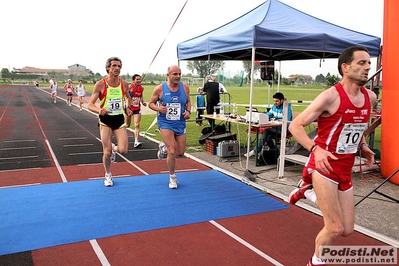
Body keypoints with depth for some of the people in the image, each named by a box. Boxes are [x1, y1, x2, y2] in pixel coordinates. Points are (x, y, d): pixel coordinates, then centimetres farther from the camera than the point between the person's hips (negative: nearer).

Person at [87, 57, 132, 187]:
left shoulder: (124, 83, -2)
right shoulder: (100, 84, -12)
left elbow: (128, 97, 20)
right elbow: (90, 105, -9)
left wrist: (127, 108, 2)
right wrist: (99, 110, -30)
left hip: (120, 119, 3)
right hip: (105, 120, -2)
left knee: (123, 150, -9)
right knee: (107, 152, 0)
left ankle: (114, 148, 29)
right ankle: (108, 175, 26)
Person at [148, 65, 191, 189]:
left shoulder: (185, 87, -2)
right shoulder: (160, 88, -9)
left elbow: (188, 101, 13)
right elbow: (151, 103, 2)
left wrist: (188, 111, -6)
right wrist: (158, 108, -19)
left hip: (180, 124, 4)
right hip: (165, 123, -4)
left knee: (180, 153, 10)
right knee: (172, 151, -12)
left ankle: (164, 147, 43)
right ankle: (172, 177, 11)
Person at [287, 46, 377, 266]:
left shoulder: (370, 97, 4)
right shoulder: (331, 96, -17)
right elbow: (295, 126, -16)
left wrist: (362, 145, 6)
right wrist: (315, 149, -30)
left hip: (345, 171, 7)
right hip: (324, 167, -7)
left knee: (347, 230, 13)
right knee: (335, 228, -6)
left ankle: (307, 191, 31)